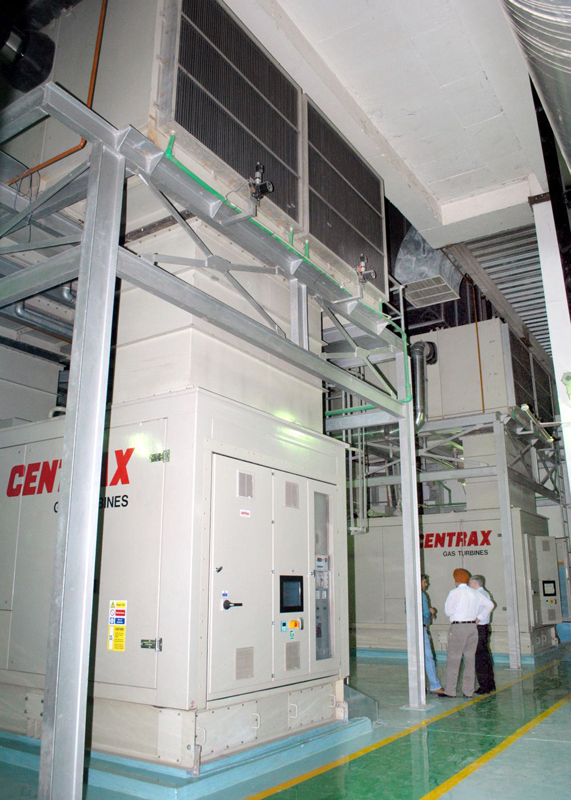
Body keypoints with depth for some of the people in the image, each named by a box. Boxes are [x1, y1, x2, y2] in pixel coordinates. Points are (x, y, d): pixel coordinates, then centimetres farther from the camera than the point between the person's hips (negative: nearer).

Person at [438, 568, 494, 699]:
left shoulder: (455, 593, -8)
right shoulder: (475, 593, 10)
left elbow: (448, 611, -8)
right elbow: (490, 604, 17)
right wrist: (478, 617, 16)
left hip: (458, 628, -6)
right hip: (473, 627, 6)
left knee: (453, 660, -1)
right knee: (470, 659, 9)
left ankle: (450, 691, 0)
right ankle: (468, 691, 11)